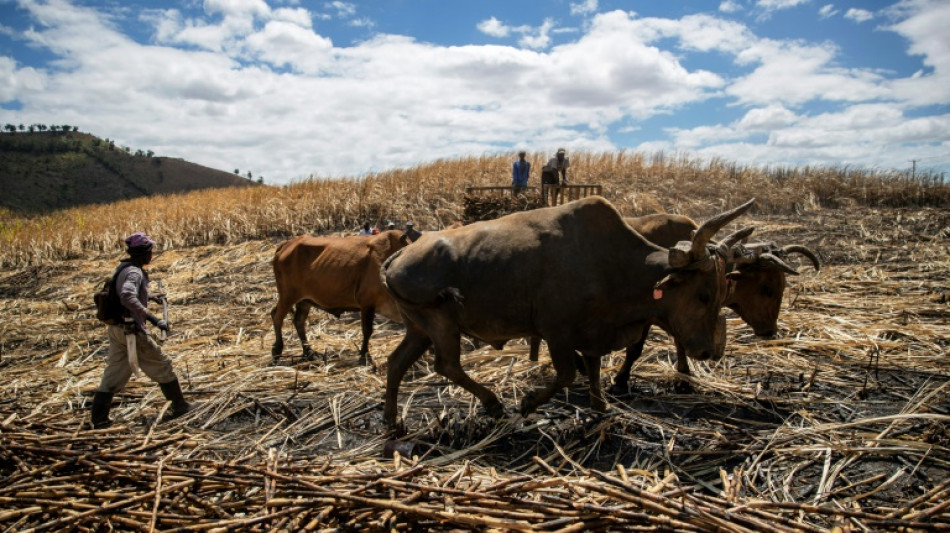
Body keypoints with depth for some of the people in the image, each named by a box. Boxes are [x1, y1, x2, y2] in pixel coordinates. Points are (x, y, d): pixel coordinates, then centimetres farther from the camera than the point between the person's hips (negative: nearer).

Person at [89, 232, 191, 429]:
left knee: (113, 374, 11)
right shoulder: (134, 273, -19)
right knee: (162, 366, 6)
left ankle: (98, 419, 11)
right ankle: (179, 406, 17)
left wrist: (150, 297, 34)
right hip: (132, 331, -9)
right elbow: (128, 298, -36)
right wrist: (153, 319, -39)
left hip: (116, 329, 9)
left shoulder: (122, 268, 10)